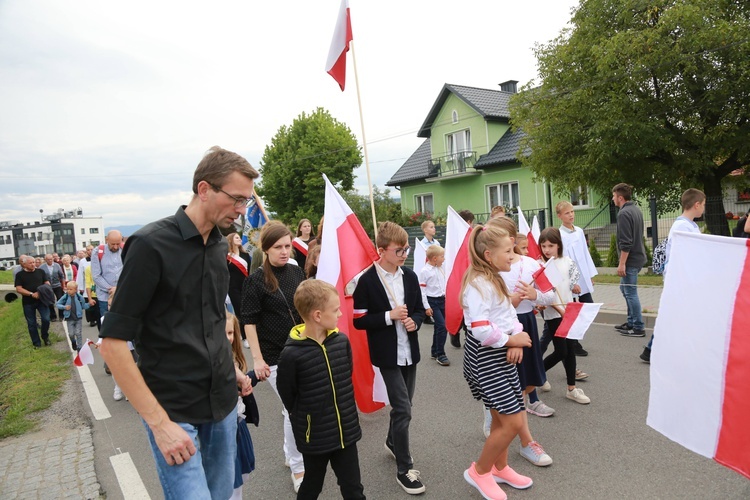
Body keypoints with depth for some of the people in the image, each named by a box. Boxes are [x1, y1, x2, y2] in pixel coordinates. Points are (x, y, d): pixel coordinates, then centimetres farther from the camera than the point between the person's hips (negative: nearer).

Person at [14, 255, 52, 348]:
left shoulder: (40, 271, 3)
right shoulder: (20, 275, -2)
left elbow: (47, 283, 5)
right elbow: (18, 289, -8)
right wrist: (32, 294, -19)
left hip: (41, 300, 1)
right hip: (28, 302, -1)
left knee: (46, 319, -8)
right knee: (31, 323, 7)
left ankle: (45, 337, 17)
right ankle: (36, 343, 18)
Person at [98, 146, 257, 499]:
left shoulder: (219, 246, 6)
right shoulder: (151, 244, -14)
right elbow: (113, 342, -16)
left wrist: (232, 370, 12)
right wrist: (159, 422, -18)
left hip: (223, 401, 6)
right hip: (173, 409, -6)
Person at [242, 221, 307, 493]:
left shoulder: (297, 272, 4)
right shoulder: (255, 280, -11)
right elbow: (249, 321, -10)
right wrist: (257, 359, -13)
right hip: (275, 356, -5)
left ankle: (291, 453, 37)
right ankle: (297, 468, 17)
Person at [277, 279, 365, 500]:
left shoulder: (342, 341, -8)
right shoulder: (291, 354, -22)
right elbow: (288, 396, -8)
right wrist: (305, 419, 4)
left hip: (346, 431, 3)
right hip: (314, 437, -3)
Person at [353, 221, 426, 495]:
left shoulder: (410, 276, 3)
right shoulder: (367, 280, -12)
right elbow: (359, 320, -11)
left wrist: (414, 321, -9)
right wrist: (389, 316, -20)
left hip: (410, 351, 6)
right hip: (387, 354, -5)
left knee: (403, 404, 19)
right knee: (402, 408, -5)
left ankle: (392, 442, 46)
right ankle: (404, 468, 11)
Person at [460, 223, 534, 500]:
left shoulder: (496, 280, 10)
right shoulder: (478, 284, -22)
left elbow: (509, 315, 12)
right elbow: (480, 330, -29)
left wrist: (516, 341, -7)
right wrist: (510, 341, -15)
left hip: (501, 355, 10)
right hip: (484, 358, -10)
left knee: (501, 418, 19)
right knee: (513, 422, -4)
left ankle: (500, 468, 40)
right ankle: (479, 471, 15)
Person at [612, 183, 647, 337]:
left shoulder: (624, 213, -18)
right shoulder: (636, 210, 10)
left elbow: (626, 242, -22)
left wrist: (622, 263, -18)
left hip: (630, 260, -10)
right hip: (638, 256, 10)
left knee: (631, 293, -1)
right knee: (625, 288, 20)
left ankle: (638, 328, 6)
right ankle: (631, 322, 28)